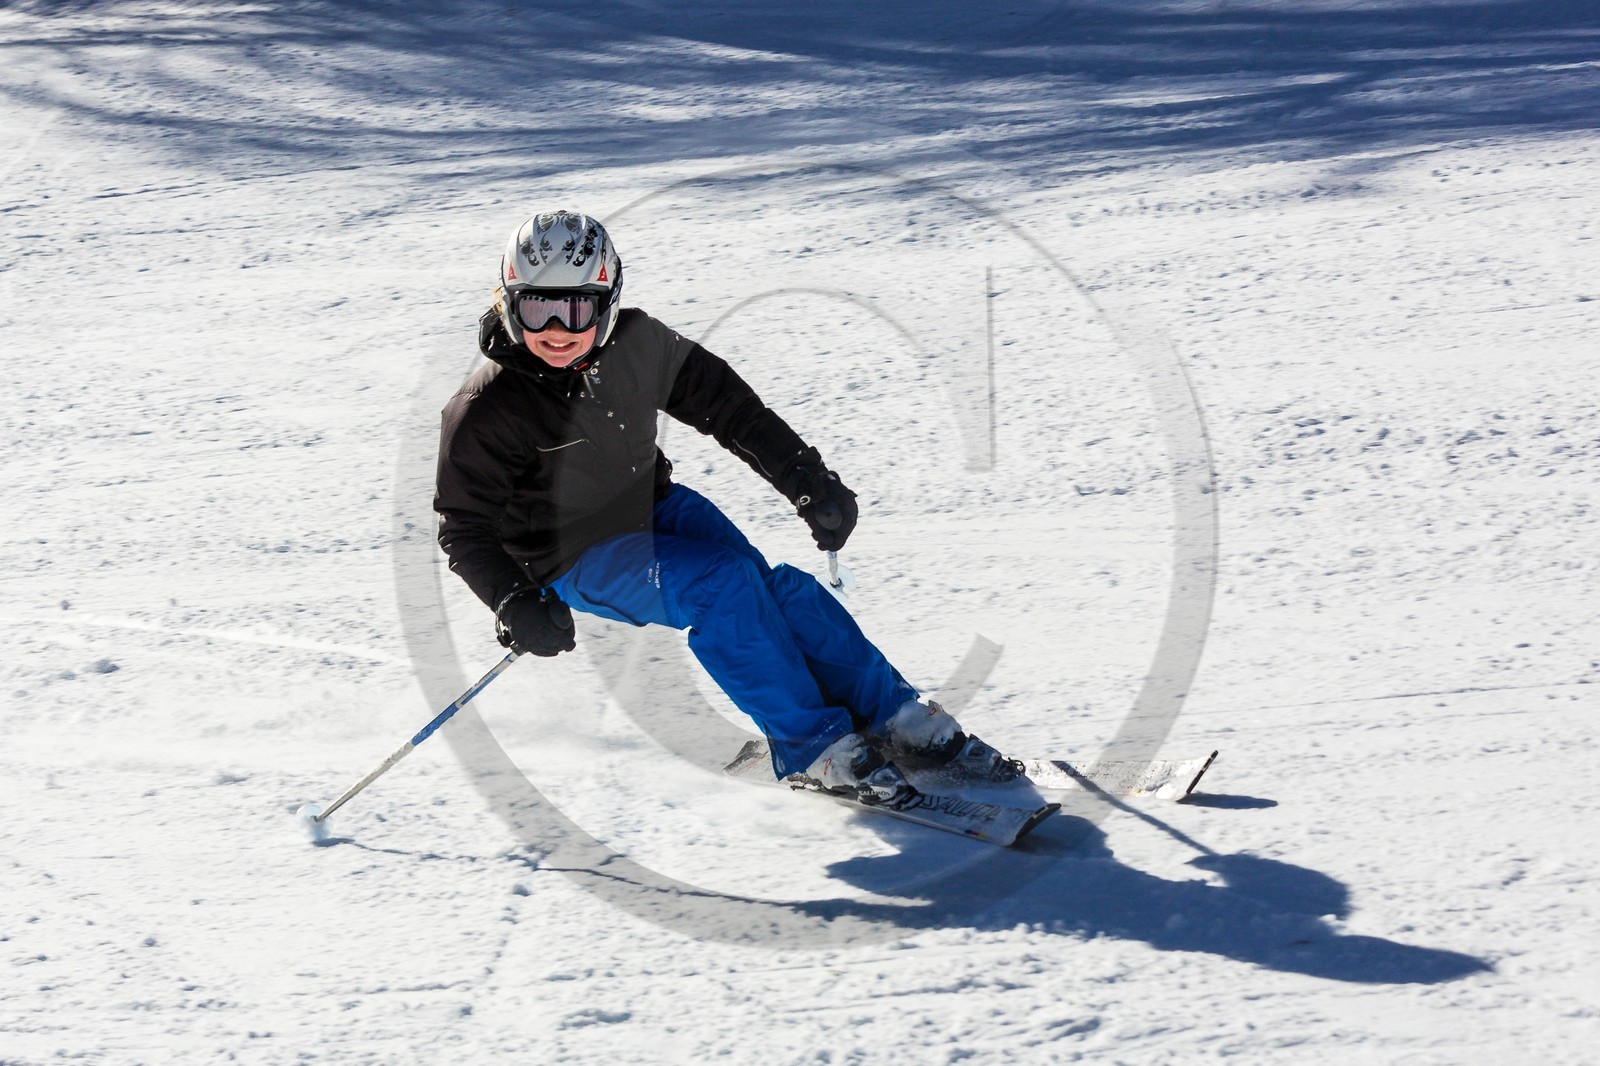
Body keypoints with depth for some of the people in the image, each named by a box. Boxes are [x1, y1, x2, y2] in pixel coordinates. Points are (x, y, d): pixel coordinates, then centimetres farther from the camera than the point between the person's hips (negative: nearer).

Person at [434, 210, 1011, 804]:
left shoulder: (635, 343, -10)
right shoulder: (486, 412, -22)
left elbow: (724, 403, 3)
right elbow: (465, 531, -14)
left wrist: (807, 481, 3)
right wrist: (513, 603, -31)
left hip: (655, 505, 5)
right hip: (580, 562, -5)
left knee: (778, 589, -15)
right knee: (724, 584, -26)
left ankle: (892, 714, 0)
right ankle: (812, 748, -17)